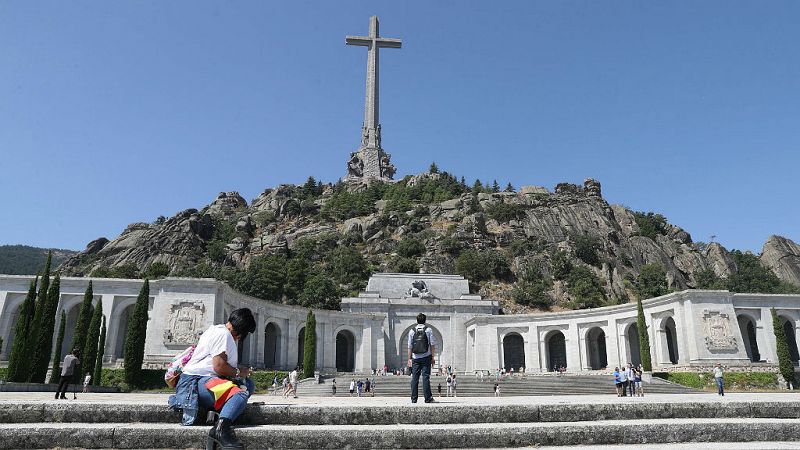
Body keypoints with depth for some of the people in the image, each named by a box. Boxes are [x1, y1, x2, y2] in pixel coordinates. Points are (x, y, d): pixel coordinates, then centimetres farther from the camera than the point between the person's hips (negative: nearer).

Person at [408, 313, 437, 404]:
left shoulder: (412, 331, 5)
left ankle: (413, 399, 5)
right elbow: (432, 345, -3)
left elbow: (410, 346, 5)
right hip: (426, 357, -1)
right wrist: (432, 357, 2)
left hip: (416, 358, 2)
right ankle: (428, 398, -3)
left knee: (414, 378, 5)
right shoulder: (428, 330, 0)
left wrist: (409, 358, 10)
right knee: (426, 377, -1)